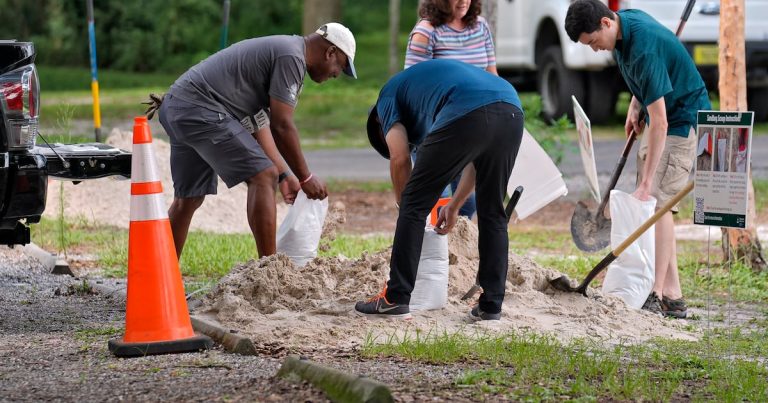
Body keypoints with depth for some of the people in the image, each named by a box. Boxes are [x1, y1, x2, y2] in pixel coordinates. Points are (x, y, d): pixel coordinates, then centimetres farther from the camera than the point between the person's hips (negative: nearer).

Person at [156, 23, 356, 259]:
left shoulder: (277, 50, 23)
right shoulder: (291, 56, -9)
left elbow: (259, 124, 24)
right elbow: (282, 126, -12)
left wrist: (283, 175, 22)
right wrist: (305, 178, -3)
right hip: (200, 109, -11)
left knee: (188, 199, 18)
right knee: (263, 176, -10)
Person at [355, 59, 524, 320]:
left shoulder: (389, 95, 26)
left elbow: (400, 158, 12)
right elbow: (479, 158, 38)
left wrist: (403, 203, 26)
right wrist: (454, 206, 41)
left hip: (467, 116, -6)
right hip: (513, 113, 7)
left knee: (415, 204, 8)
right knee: (492, 213, 20)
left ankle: (396, 299, 8)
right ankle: (491, 306, 19)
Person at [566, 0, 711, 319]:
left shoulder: (644, 48, -32)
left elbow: (659, 122, -34)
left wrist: (646, 184, -35)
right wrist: (635, 104, 7)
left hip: (682, 119, -10)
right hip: (661, 115, 10)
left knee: (657, 202, -16)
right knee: (654, 204, 7)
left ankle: (658, 295, -16)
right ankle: (672, 295, 9)